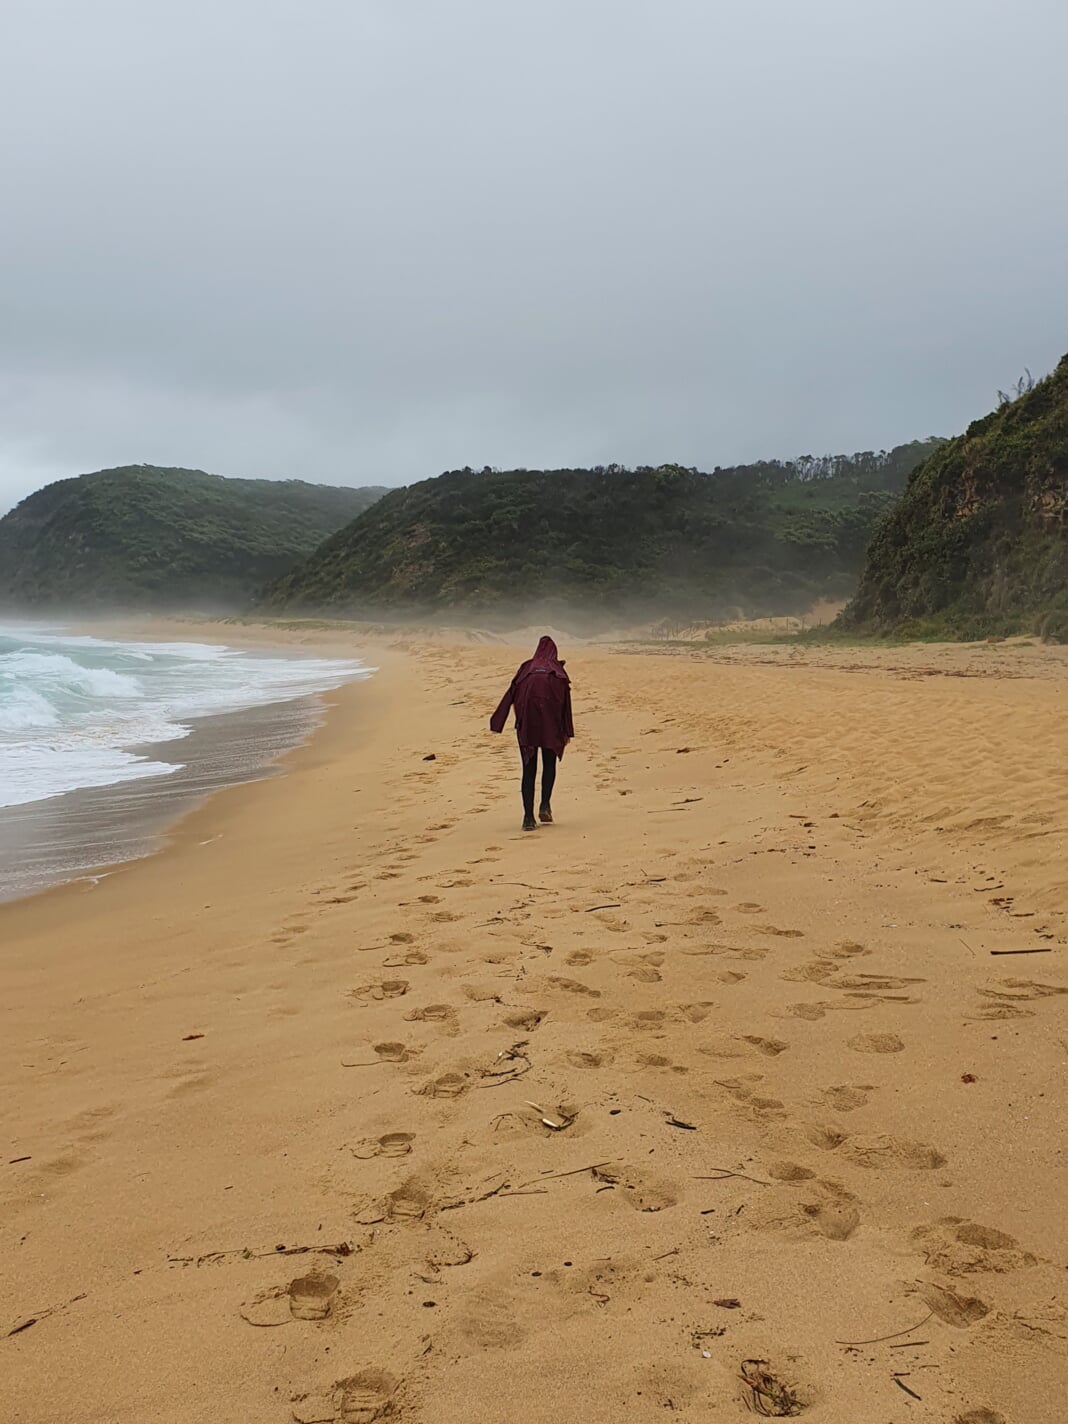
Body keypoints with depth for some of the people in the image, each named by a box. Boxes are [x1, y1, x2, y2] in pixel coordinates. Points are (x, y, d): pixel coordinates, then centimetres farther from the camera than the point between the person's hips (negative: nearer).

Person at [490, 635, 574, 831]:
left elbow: (509, 695, 6)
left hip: (526, 724, 1)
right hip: (550, 724, -1)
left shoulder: (526, 668, 16)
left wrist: (497, 723, 5)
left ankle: (529, 817, -4)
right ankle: (545, 805, -2)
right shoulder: (558, 671, 14)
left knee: (529, 769, 3)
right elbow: (565, 702, 7)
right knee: (549, 764, 16)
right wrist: (567, 732, 7)